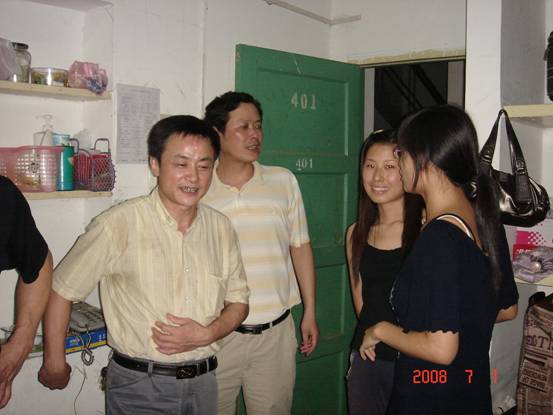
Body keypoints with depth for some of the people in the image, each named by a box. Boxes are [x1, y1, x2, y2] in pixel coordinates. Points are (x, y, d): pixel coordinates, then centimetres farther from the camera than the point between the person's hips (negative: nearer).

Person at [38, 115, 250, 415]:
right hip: (138, 387, -4)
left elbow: (238, 301, 8)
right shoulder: (120, 224, -15)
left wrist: (207, 334, -10)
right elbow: (61, 289, -7)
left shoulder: (221, 228, 1)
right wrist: (55, 363, 0)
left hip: (202, 383, 5)